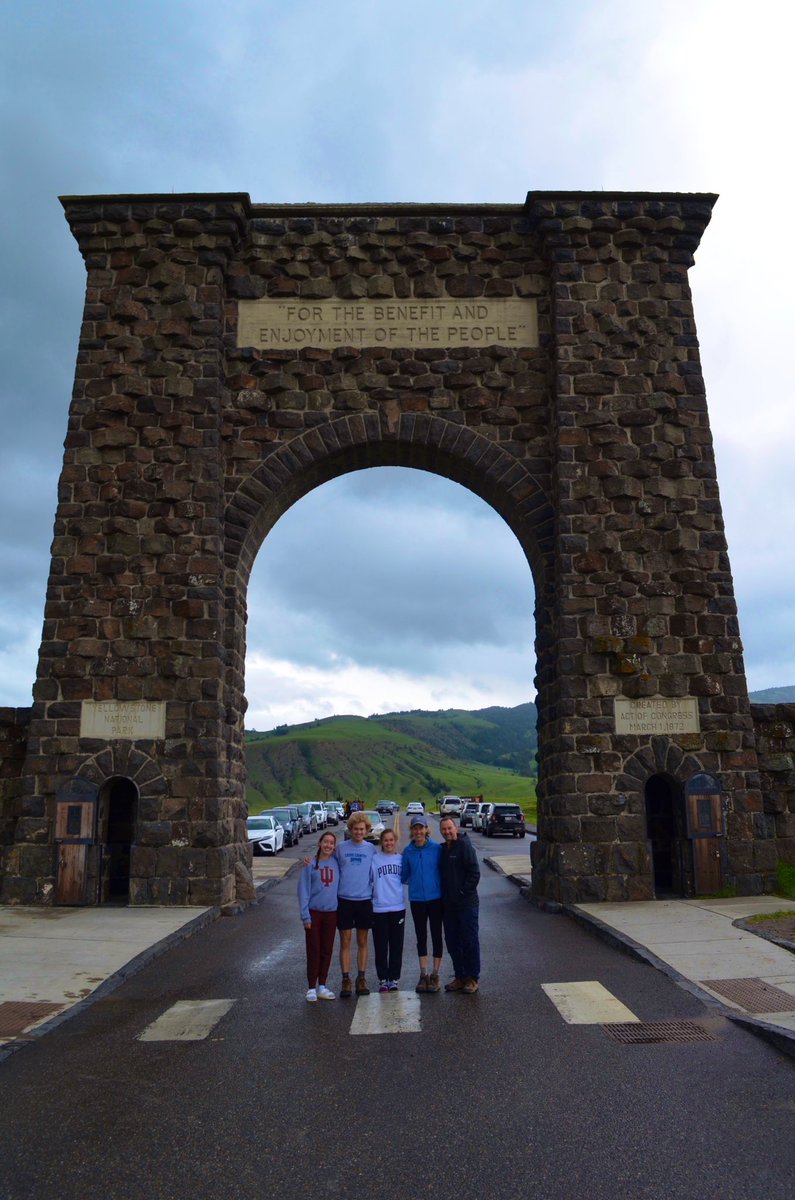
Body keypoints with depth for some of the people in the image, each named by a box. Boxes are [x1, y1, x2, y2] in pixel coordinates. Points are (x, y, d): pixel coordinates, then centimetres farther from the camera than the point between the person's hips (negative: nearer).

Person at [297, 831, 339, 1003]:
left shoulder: (337, 863, 1)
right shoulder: (311, 864, -6)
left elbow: (340, 886, 8)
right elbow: (303, 890, -6)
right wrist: (305, 916, -10)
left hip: (331, 913, 3)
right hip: (314, 912, -3)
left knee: (327, 951, 10)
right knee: (313, 951, 2)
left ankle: (322, 987, 22)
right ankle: (312, 988, 12)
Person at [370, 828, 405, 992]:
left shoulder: (402, 859, 6)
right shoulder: (374, 859, -2)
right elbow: (367, 879, 0)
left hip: (398, 908, 2)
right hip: (379, 909, -2)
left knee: (396, 946, 8)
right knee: (381, 947, 5)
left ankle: (394, 979, 19)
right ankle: (383, 980, 17)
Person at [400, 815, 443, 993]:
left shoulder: (436, 849, -8)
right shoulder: (408, 851, -1)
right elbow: (403, 875, 7)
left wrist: (445, 892, -6)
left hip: (435, 898, -2)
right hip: (416, 900, 2)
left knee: (436, 936, 6)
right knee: (421, 937, 11)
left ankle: (435, 975, 18)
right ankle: (423, 975, 22)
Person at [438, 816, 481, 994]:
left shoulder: (464, 846, -12)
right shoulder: (442, 849, 10)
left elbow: (474, 874, -15)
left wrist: (463, 892, -15)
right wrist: (444, 896, 8)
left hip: (466, 904, -7)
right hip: (449, 905, 7)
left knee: (469, 941, 2)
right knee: (452, 941, 12)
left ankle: (473, 978, 14)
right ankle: (460, 977, 24)